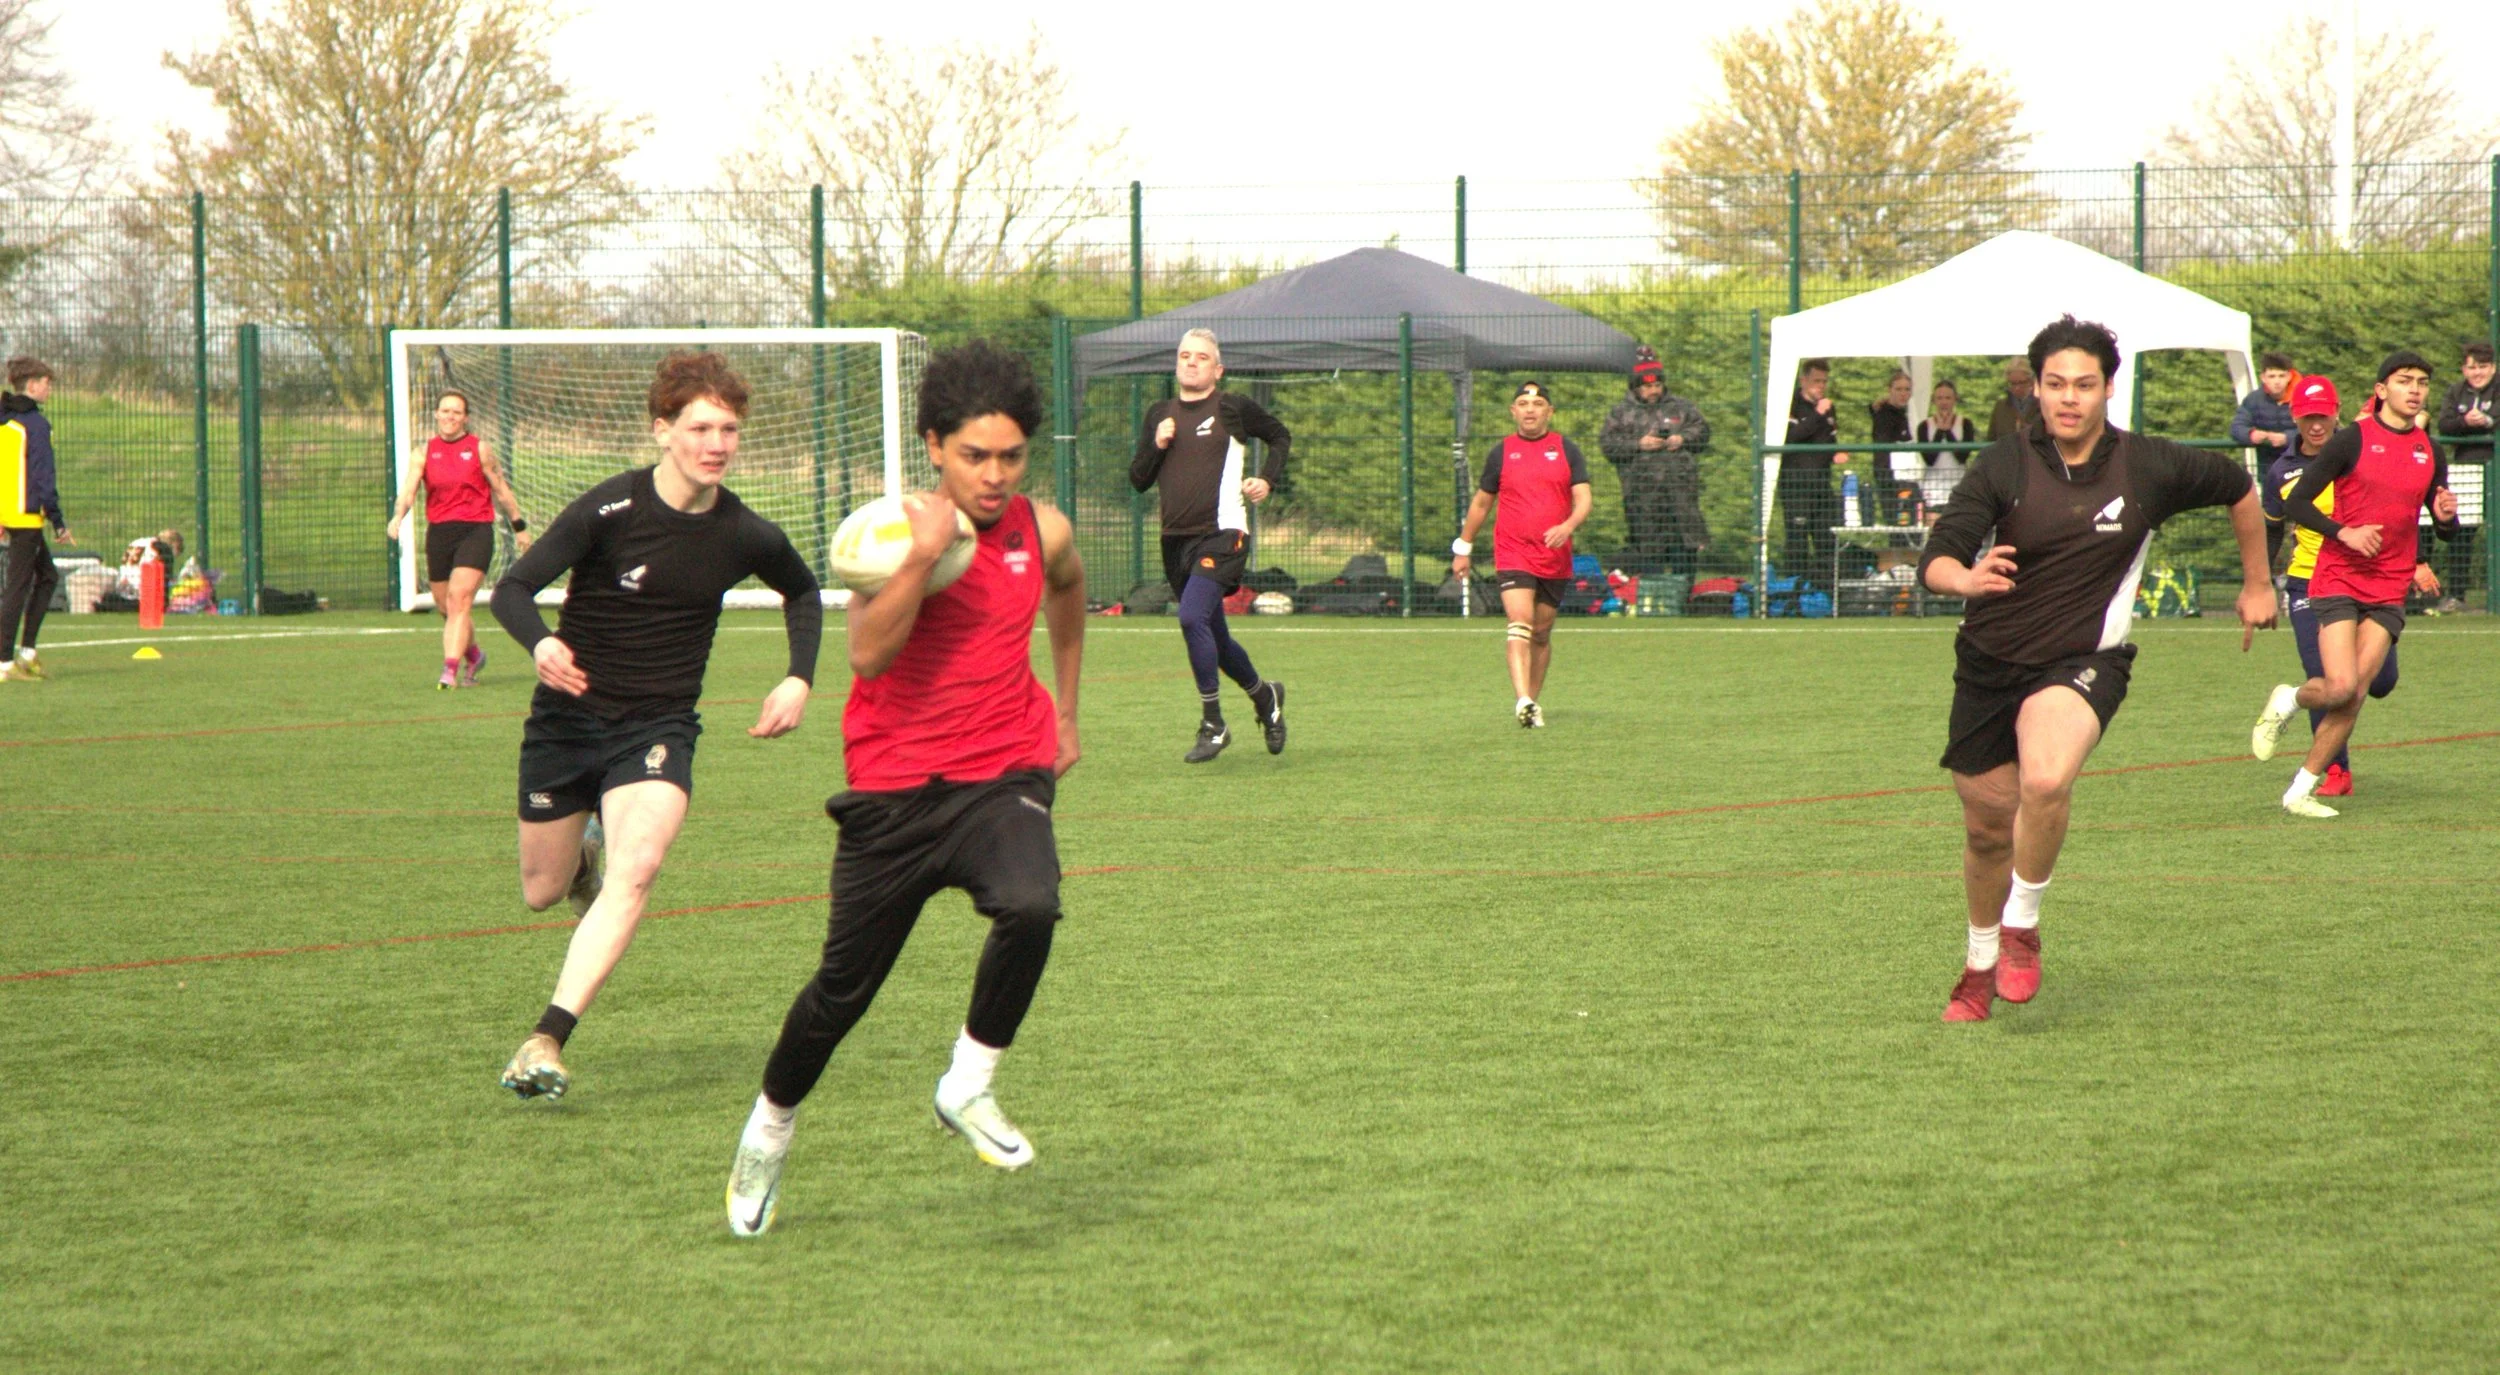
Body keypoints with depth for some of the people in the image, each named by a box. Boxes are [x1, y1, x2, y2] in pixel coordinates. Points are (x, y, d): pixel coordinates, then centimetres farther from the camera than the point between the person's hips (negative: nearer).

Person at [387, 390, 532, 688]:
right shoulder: (425, 451, 7)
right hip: (438, 532, 4)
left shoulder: (478, 449, 2)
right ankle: (473, 656, 37)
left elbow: (501, 489, 11)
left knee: (458, 600, -18)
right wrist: (397, 518, -25)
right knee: (445, 607, 11)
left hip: (475, 530, -4)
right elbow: (409, 488, -6)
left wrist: (519, 527, 15)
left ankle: (450, 671, -23)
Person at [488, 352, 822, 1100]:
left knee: (636, 870, -25)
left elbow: (803, 593, 18)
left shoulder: (747, 536, -5)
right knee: (542, 893, 12)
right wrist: (541, 645, -42)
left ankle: (547, 1041, -27)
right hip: (567, 719, -1)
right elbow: (512, 589, -20)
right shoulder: (609, 510, -17)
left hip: (658, 727, 1)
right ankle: (582, 849, 51)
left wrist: (799, 678, 3)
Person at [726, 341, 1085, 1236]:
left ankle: (969, 1087, -8)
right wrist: (922, 559, -35)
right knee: (845, 984, 7)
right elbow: (868, 655, -27)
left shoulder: (1042, 533, 1)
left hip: (1004, 775, 2)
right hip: (896, 786, -2)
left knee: (1030, 908, -30)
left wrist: (1065, 712, 31)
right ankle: (769, 1130, 34)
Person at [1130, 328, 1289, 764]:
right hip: (1176, 539, 6)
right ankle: (1264, 696, 39)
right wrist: (1156, 446, -6)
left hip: (1222, 534, -6)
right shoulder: (1159, 415, 12)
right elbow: (1138, 480, 11)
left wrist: (1267, 479, 1)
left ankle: (1213, 724, -13)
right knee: (1214, 637, 13)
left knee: (1192, 618, -23)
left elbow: (1281, 437, 16)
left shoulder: (1234, 408, 0)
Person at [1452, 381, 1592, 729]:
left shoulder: (1566, 451, 6)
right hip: (1512, 555, -2)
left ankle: (1532, 703, 23)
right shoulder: (1501, 452, 7)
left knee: (1541, 632, 10)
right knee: (1520, 622, -20)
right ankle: (1523, 700, -31)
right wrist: (1463, 548, 20)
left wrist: (1568, 526, -22)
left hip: (1556, 558, 2)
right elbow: (1482, 502, 18)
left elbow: (1583, 498, -1)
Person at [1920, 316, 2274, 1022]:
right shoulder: (2003, 465, -9)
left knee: (2047, 779, -31)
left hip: (2085, 660, -2)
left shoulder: (2151, 467, -7)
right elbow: (1936, 559, -17)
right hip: (1990, 663, 2)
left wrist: (2257, 584, 22)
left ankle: (2022, 927, -8)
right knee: (1987, 826, 10)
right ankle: (1981, 963, 37)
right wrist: (1964, 577, -41)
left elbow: (2238, 487, 13)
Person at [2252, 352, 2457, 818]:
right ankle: (2287, 701, 17)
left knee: (2353, 696, -5)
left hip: (2389, 592, 4)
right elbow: (2296, 504, -6)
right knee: (2341, 686, -18)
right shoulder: (2352, 441, -6)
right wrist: (2344, 533, -19)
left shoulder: (2430, 452, 9)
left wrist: (2446, 515, -8)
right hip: (2338, 580, -4)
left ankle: (2301, 791, 6)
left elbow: (2444, 531, 16)